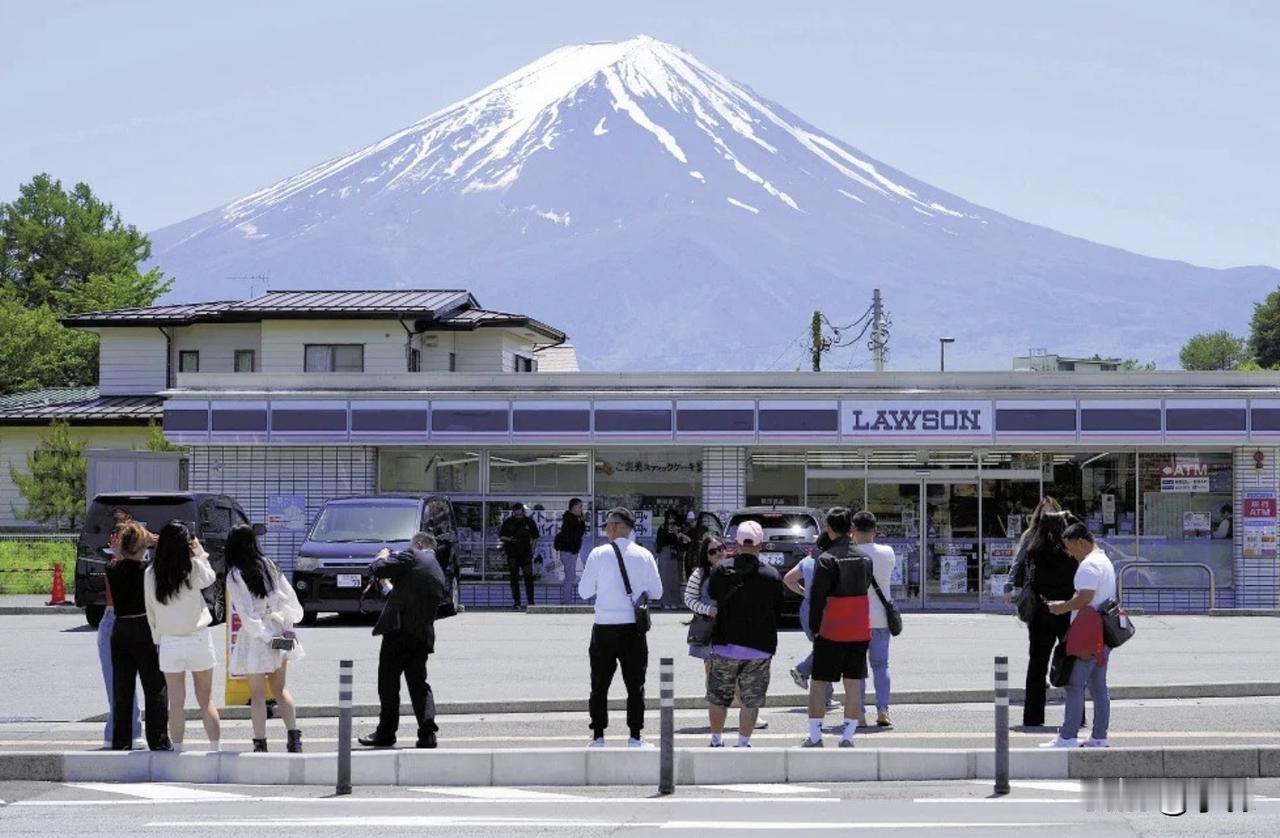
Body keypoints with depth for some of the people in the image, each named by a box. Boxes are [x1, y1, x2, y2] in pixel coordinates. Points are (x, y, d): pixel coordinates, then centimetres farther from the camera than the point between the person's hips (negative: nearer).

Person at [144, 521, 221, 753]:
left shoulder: (151, 574, -5)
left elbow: (150, 611, 1)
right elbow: (210, 579, 8)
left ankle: (177, 749, 10)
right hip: (198, 638, -2)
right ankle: (215, 748, 9)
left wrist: (157, 638, 10)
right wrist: (200, 553, 9)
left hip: (169, 643, 2)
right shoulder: (193, 568, -12)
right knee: (206, 700, 8)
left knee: (176, 701, 8)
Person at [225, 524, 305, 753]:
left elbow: (246, 613, -17)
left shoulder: (235, 575, -13)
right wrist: (287, 627, 5)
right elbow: (289, 597, 2)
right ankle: (294, 737, 10)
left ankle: (260, 744, 6)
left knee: (257, 694, 4)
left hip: (255, 638, -5)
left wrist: (266, 638, -13)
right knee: (280, 689, 16)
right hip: (277, 629, 5)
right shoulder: (270, 566, 3)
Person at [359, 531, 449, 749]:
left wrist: (382, 557, 14)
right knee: (418, 683, 10)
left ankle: (386, 732, 5)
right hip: (423, 635, 7)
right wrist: (388, 586, 37)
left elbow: (379, 569, -7)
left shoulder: (412, 557, -3)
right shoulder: (439, 574, 21)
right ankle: (427, 733, -2)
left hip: (400, 629, -7)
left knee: (388, 682, 2)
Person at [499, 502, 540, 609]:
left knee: (529, 577, -5)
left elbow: (535, 537, 13)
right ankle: (516, 601, 8)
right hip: (512, 555, 0)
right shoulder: (508, 522, 2)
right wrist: (508, 539, -15)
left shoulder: (529, 522, 4)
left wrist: (532, 550, 4)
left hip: (526, 553, 0)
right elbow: (501, 537, 6)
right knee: (514, 578, 2)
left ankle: (531, 601, 0)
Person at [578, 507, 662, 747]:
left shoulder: (599, 554, -7)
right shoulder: (644, 556, -2)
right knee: (635, 685, 10)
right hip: (634, 628, 1)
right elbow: (657, 592, 3)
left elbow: (584, 591, -3)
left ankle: (598, 737, 10)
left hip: (604, 628, -1)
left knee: (600, 685, 9)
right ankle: (635, 737, 10)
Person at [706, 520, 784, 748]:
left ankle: (717, 740, 21)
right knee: (750, 700, 7)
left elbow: (712, 596, 9)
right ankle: (743, 743, 5)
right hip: (759, 648, 0)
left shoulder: (721, 570, -6)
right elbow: (778, 612, 4)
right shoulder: (772, 576, -5)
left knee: (718, 697, 14)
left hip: (725, 645, 0)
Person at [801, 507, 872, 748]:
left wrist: (814, 628, 0)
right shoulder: (864, 558, 6)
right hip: (860, 631, 5)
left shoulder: (827, 560, -12)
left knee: (818, 683, 5)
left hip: (832, 632, -5)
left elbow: (817, 598, -11)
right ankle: (847, 737, 5)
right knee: (854, 684, 7)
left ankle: (815, 737, 6)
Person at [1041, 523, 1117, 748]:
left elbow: (1086, 597, -23)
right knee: (1099, 687, 12)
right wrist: (1067, 605, 18)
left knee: (1075, 686, -8)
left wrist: (1062, 607, -10)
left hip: (1087, 635, -10)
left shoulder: (1089, 565, -14)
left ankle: (1067, 737, -10)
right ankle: (1099, 737, 13)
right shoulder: (1105, 561, 19)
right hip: (1102, 635, 10)